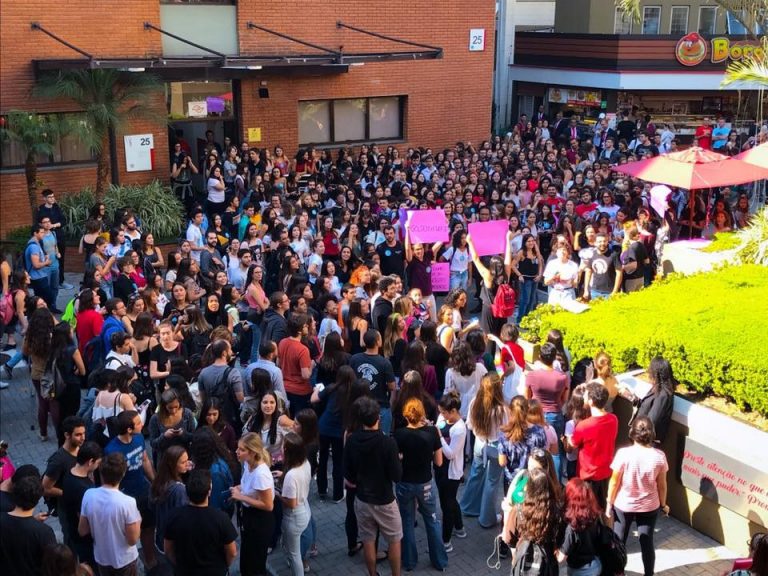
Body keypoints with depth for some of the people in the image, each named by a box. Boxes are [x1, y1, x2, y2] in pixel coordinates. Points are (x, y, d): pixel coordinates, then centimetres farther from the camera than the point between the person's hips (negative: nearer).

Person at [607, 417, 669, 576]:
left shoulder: (624, 454, -22)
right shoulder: (659, 456, -15)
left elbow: (614, 482, -14)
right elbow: (662, 485, -4)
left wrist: (609, 503, 1)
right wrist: (663, 504, 13)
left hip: (623, 505, -1)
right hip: (650, 507, 1)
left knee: (619, 541, 18)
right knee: (647, 542, 16)